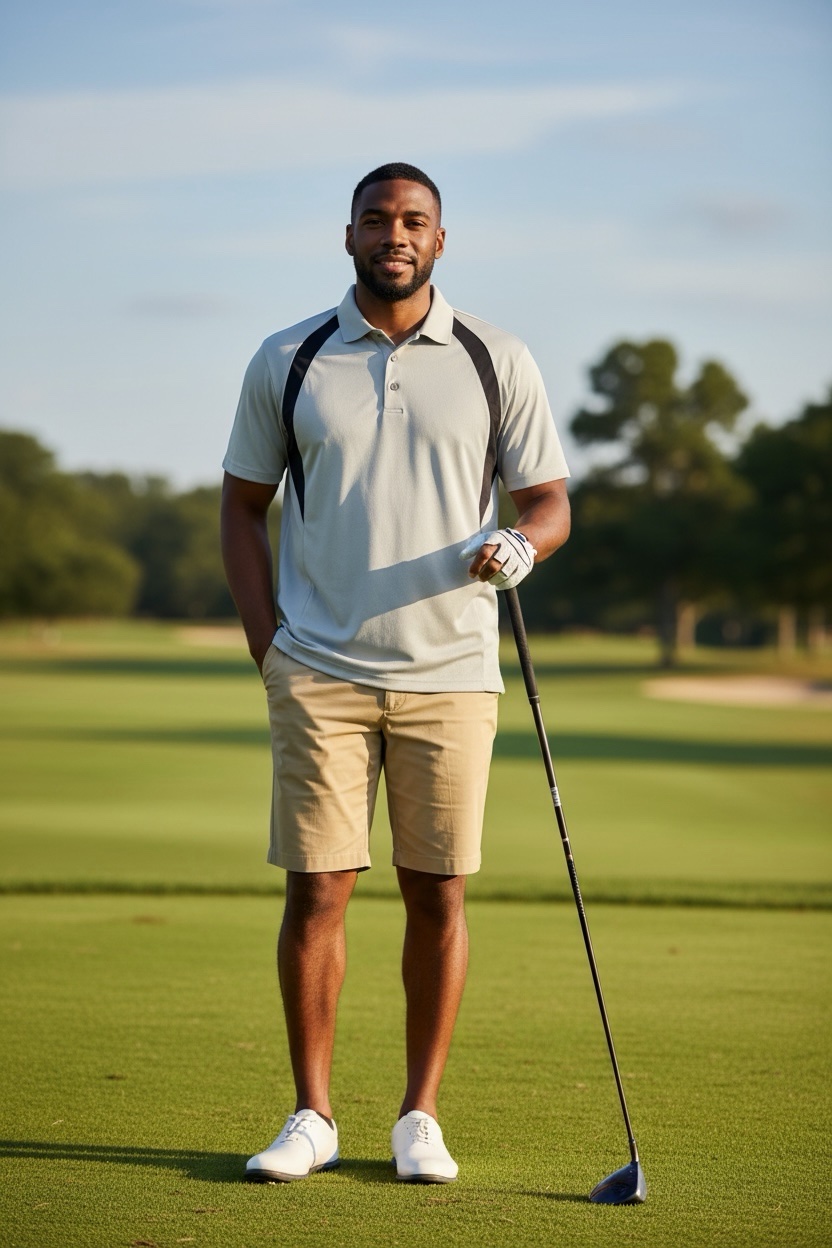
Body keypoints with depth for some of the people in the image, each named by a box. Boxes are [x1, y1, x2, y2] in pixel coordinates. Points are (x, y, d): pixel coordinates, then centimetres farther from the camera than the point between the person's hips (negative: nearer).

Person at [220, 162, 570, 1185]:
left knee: (437, 896, 2)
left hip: (449, 670, 0)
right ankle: (312, 1116, 9)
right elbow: (243, 506, 11)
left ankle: (420, 1116, 13)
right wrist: (266, 643, 0)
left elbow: (550, 500, 8)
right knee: (316, 889, -2)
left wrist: (519, 544, -16)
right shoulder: (286, 362, 5)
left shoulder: (497, 362, 5)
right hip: (319, 672, 0)